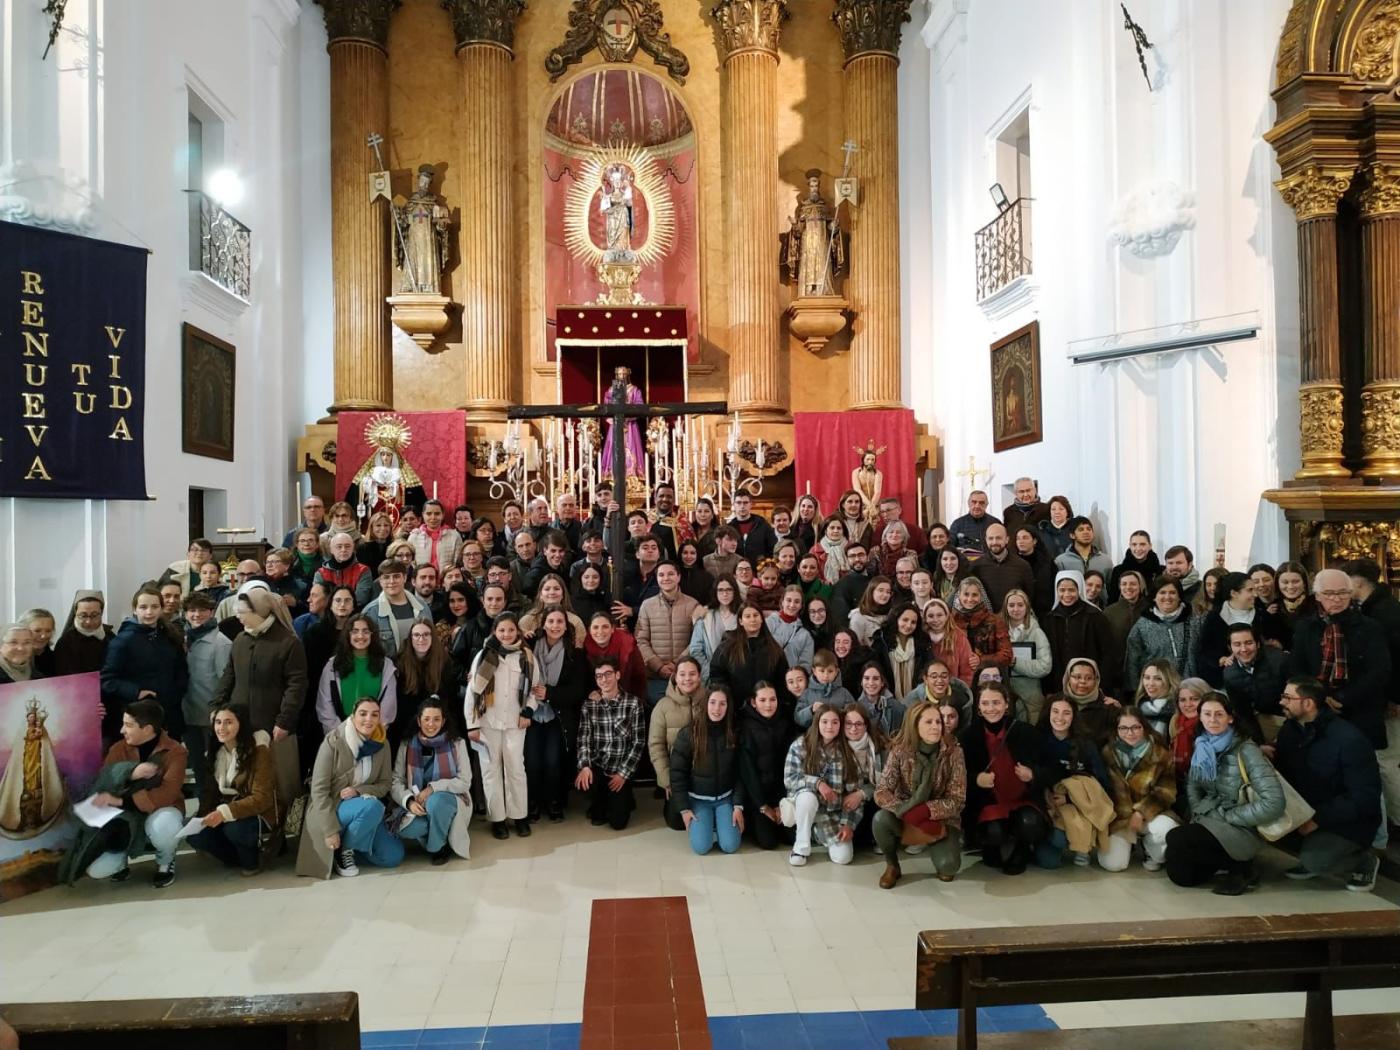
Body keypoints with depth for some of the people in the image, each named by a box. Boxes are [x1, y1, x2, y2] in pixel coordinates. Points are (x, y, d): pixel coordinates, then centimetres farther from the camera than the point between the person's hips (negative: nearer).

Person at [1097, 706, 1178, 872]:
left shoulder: (1161, 753, -3)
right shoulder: (1108, 753, -4)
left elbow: (1166, 791, -7)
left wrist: (1141, 812, -19)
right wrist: (1127, 817, -12)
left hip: (1150, 812, 0)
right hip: (1118, 817, 0)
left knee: (1167, 830, -34)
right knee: (1112, 864, -20)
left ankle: (1152, 854, 3)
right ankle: (1130, 843, 17)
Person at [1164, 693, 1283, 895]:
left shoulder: (1246, 750, -17)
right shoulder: (1202, 746, 4)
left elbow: (1273, 802, -24)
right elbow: (1193, 785, 16)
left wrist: (1227, 817, -17)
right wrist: (1199, 814, -2)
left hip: (1241, 830, -7)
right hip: (1208, 821, 7)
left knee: (1175, 839, -24)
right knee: (1179, 874, -6)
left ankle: (1239, 866, -5)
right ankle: (1230, 859, 15)